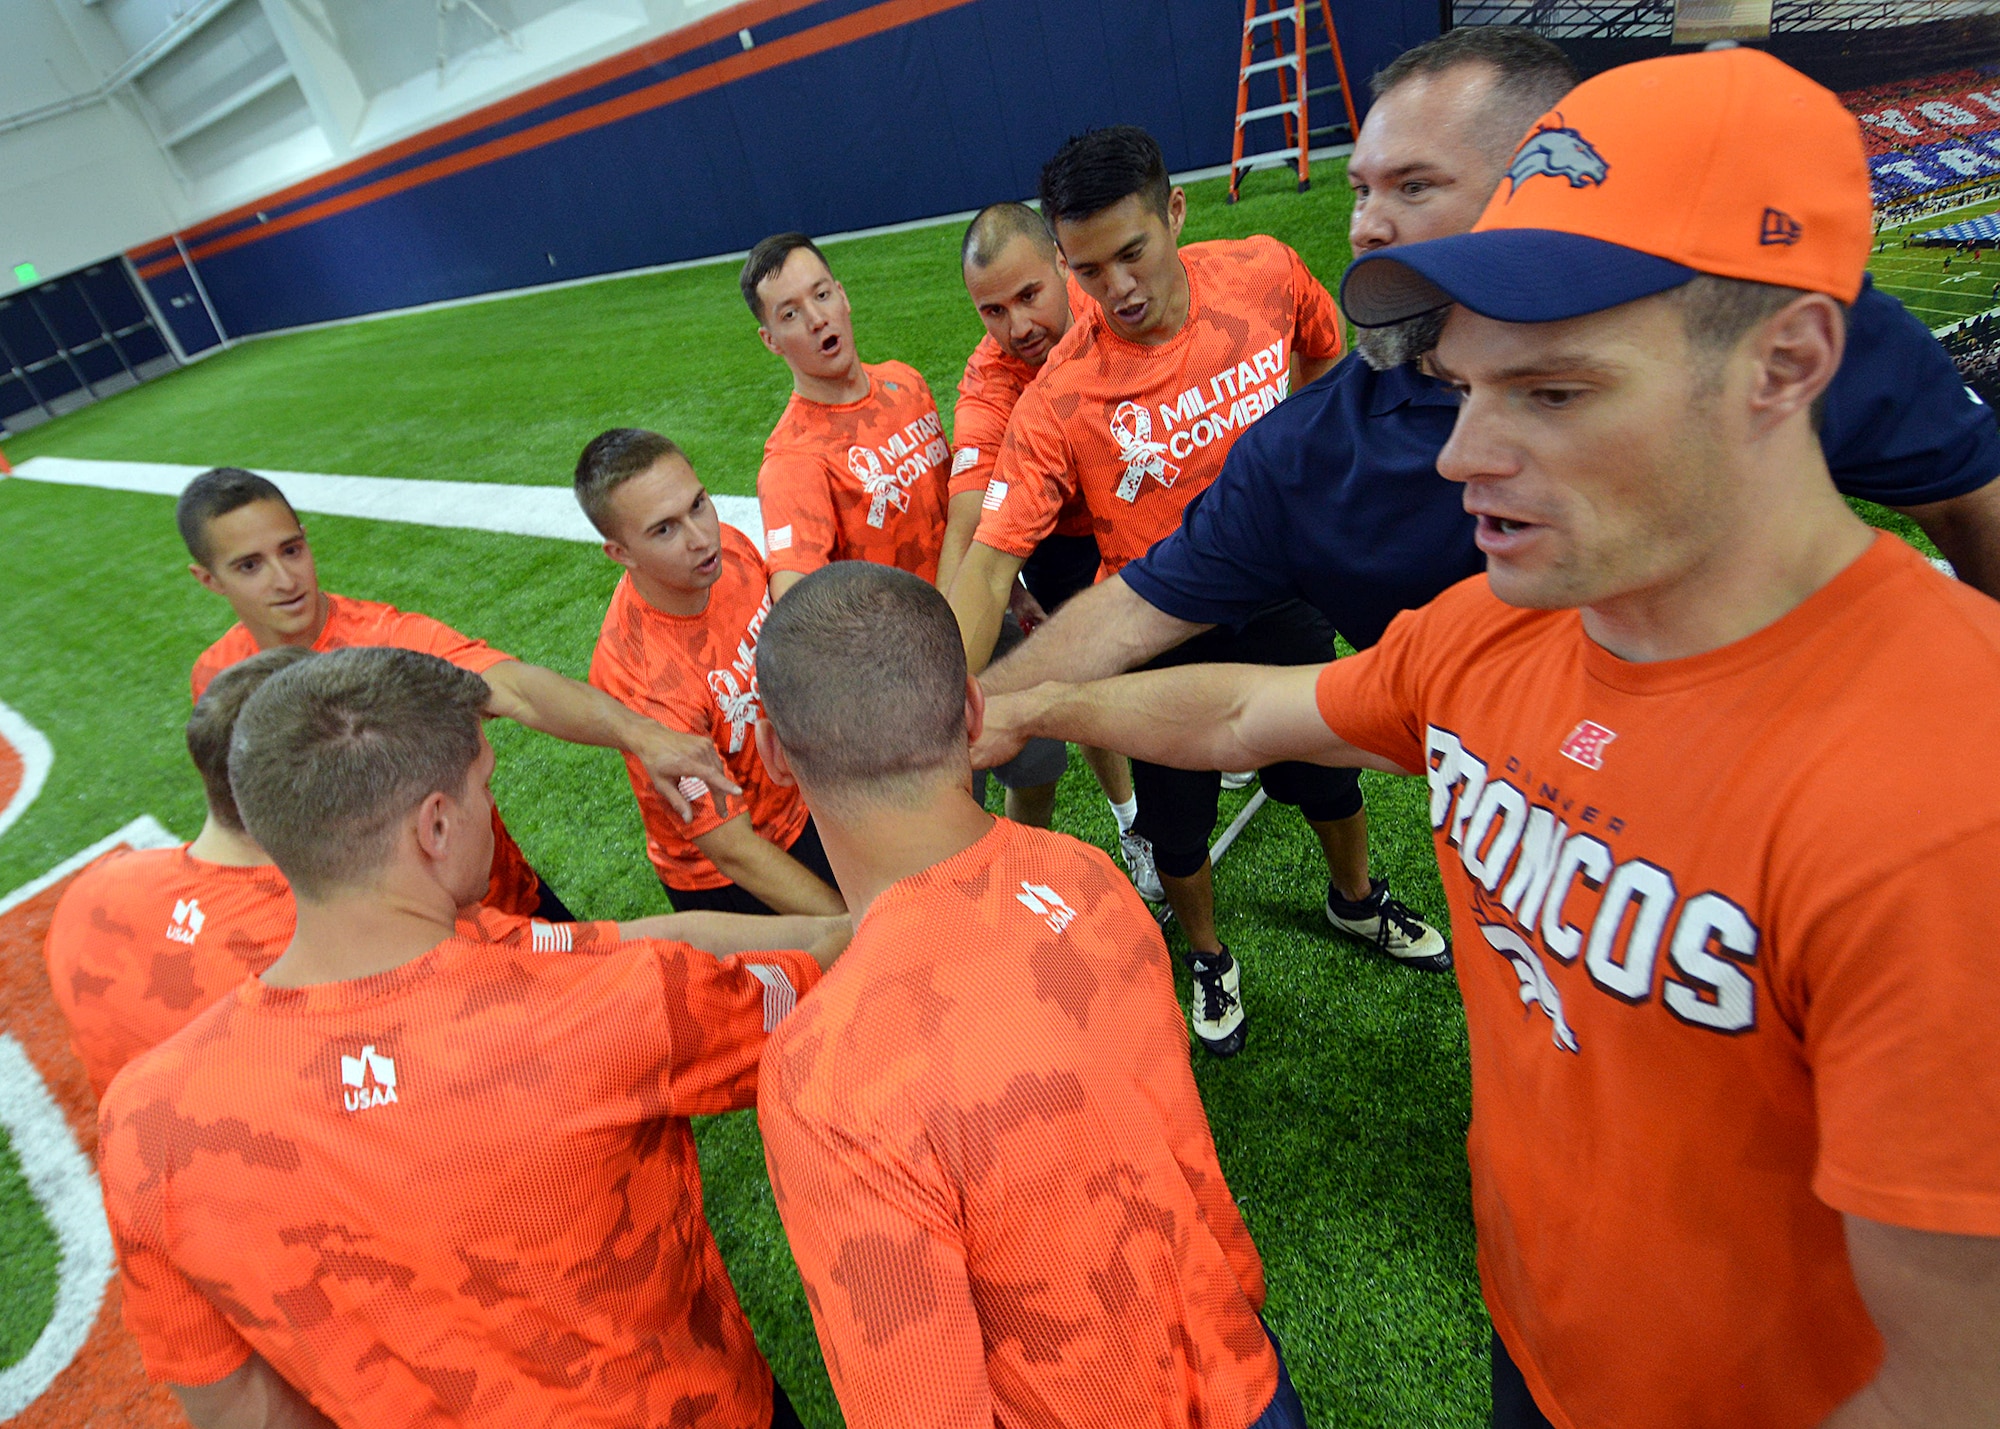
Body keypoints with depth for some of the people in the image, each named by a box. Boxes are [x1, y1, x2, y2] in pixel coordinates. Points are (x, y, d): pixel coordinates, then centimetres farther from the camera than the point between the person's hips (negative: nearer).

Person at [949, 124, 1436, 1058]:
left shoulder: (1265, 273, -14)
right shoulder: (1059, 399, -25)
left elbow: (1325, 356, 10)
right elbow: (988, 565, -28)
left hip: (1278, 597, 3)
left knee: (1328, 773, 21)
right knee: (1177, 821, 12)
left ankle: (1357, 898, 55)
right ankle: (1209, 956, 45)